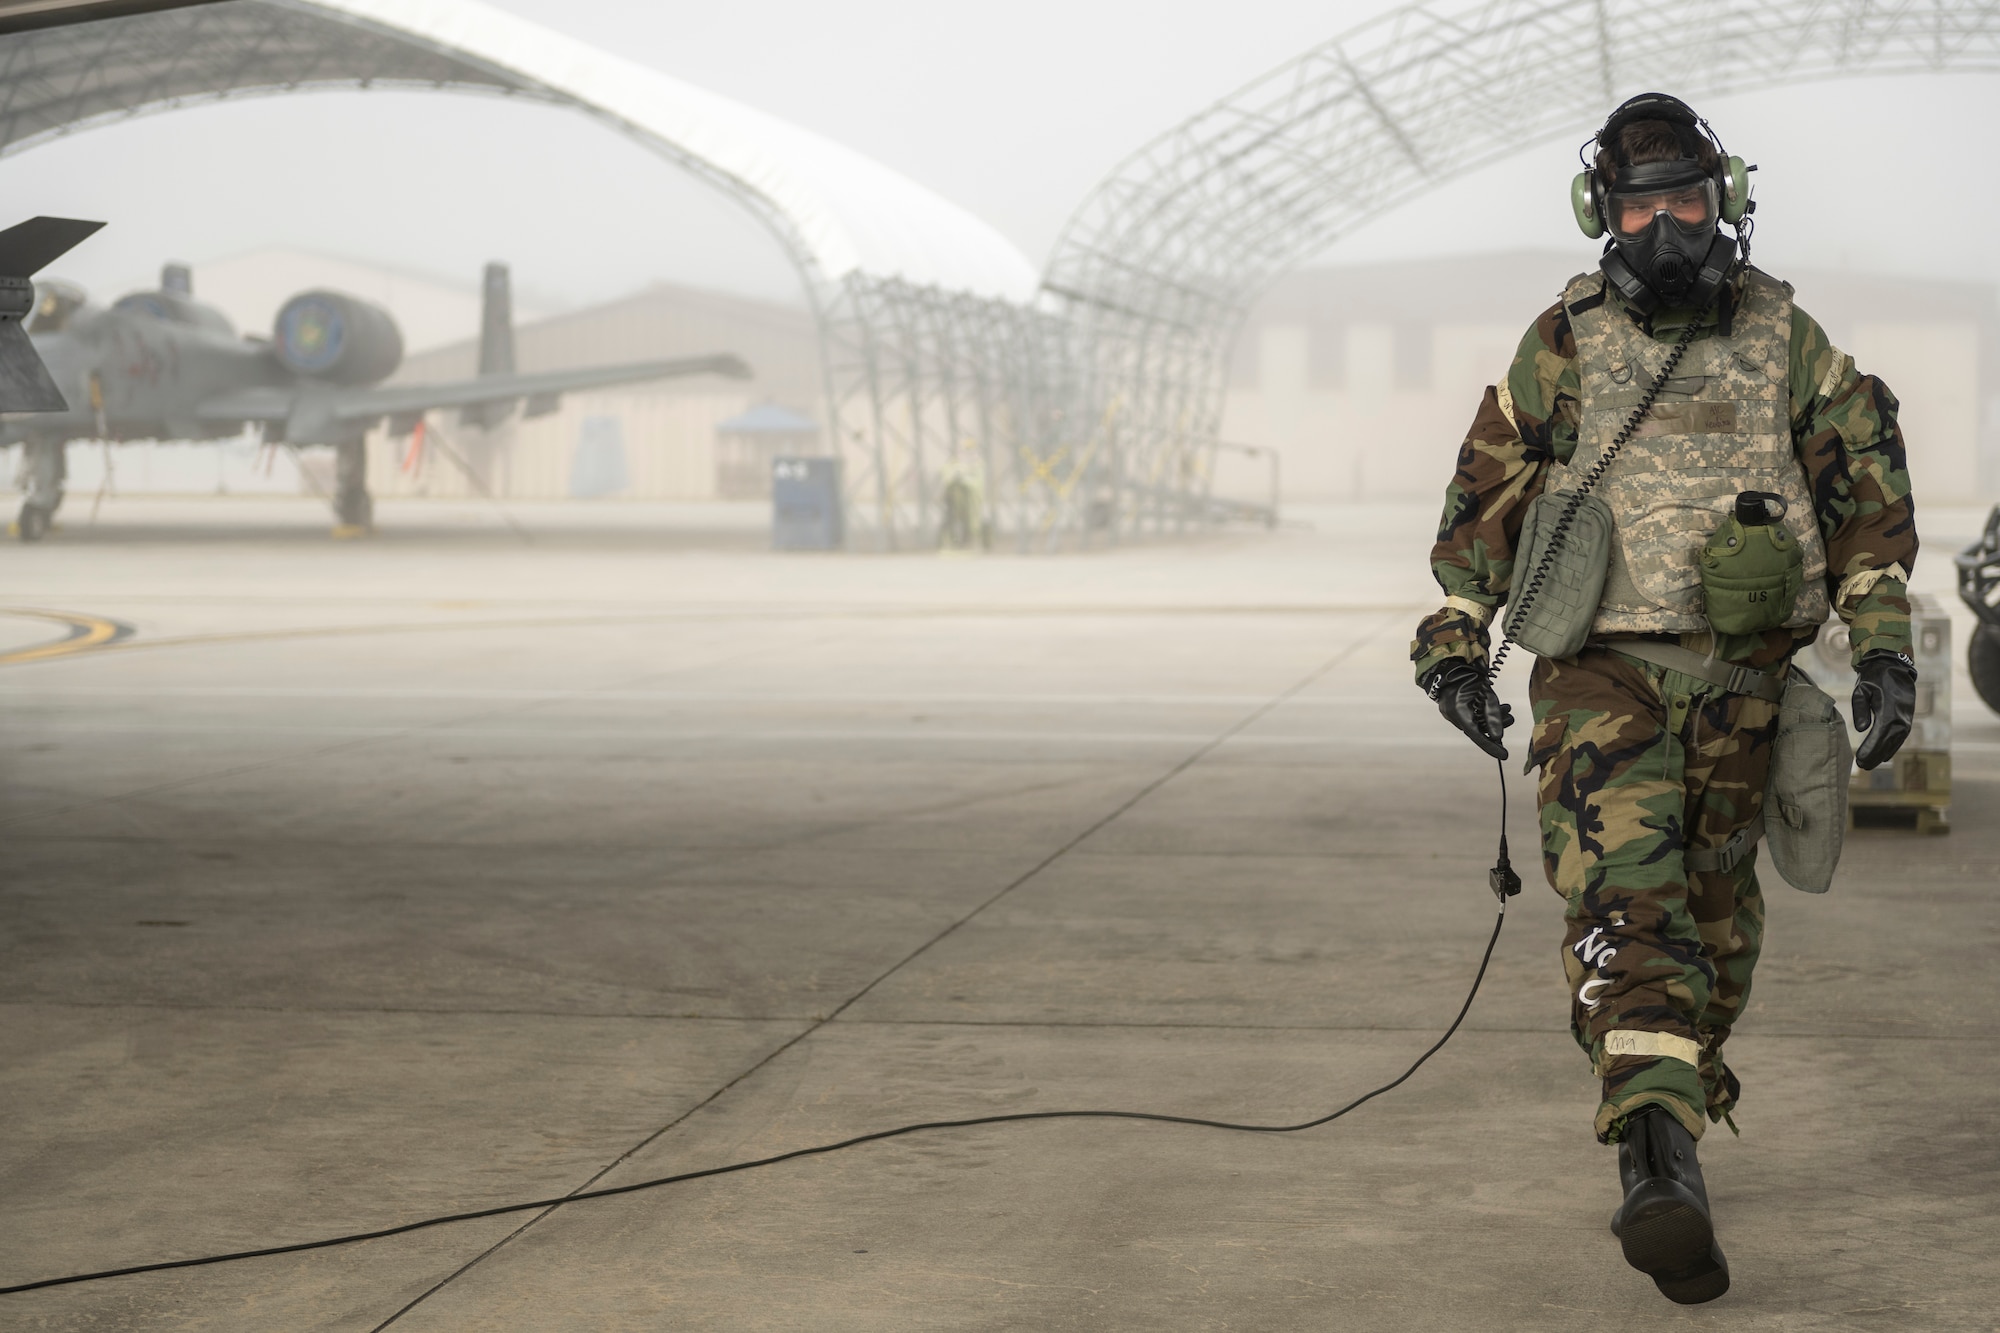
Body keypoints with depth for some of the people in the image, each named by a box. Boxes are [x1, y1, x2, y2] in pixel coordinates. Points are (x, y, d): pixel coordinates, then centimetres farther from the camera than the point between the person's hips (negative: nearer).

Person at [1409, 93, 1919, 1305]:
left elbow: (1866, 489, 5)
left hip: (1738, 683, 2)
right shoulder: (1565, 344, 2)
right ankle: (1664, 1173, -31)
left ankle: (1668, 1136, 31)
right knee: (1625, 909, -18)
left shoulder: (1786, 340, 5)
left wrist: (1885, 647, -4)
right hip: (1601, 675, -2)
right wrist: (1458, 639, 4)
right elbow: (1487, 488, 9)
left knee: (1716, 919, 11)